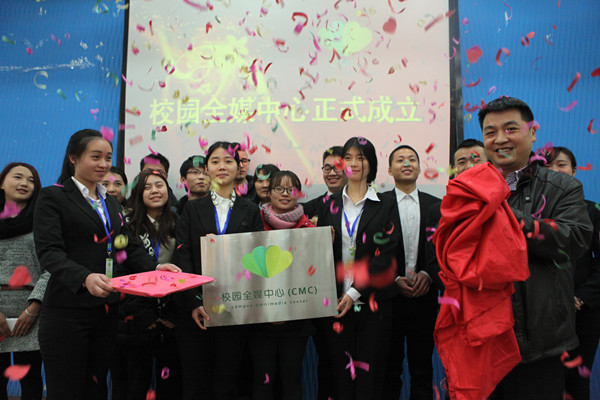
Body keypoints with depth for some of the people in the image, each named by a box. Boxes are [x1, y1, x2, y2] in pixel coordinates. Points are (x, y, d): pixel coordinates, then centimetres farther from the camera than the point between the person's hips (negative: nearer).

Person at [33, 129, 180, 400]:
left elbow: (128, 247, 13)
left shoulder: (111, 203, 17)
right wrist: (85, 277, -33)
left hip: (107, 311, 6)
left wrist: (154, 267, -7)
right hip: (67, 312, -6)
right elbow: (48, 252, -16)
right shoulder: (53, 197, -4)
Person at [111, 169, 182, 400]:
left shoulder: (178, 225, 7)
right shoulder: (128, 225, 1)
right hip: (137, 320, -1)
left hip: (171, 320, 2)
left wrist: (173, 316, -4)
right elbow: (120, 273, -4)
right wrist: (145, 317, -11)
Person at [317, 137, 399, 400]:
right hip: (336, 301, 2)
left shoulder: (385, 205, 2)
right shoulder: (330, 205, 9)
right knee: (340, 372, 8)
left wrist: (355, 292, -12)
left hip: (372, 302, -2)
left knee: (369, 373, 3)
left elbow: (385, 255, -6)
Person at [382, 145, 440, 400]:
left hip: (424, 298, 2)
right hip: (389, 297, -2)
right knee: (389, 368, 10)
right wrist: (395, 280, -12)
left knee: (422, 367, 11)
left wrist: (426, 275, -10)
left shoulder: (435, 205, 7)